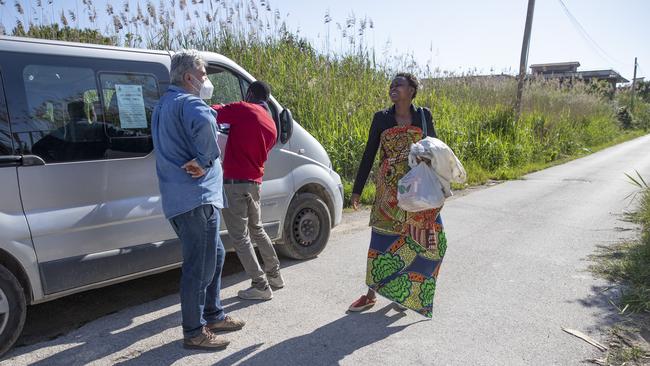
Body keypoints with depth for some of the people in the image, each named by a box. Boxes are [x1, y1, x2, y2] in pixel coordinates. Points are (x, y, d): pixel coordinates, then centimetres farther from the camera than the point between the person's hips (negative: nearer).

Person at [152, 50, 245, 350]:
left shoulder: (164, 105, 21)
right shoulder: (188, 102, -12)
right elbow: (203, 122, -37)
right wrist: (205, 161, -23)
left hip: (179, 199, 10)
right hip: (197, 197, -10)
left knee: (214, 255, 20)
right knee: (200, 266, 0)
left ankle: (213, 315, 32)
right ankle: (194, 332, 14)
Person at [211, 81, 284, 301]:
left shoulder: (244, 110, -8)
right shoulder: (271, 126, 14)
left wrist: (221, 108, 11)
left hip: (235, 183, -7)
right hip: (254, 182, 8)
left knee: (240, 237, 1)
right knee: (257, 230, 22)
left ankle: (261, 286, 6)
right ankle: (275, 276, 32)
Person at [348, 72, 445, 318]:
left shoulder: (424, 116, 3)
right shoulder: (381, 118, 3)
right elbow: (369, 154, 4)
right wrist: (357, 189, 3)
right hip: (389, 189, 0)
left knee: (414, 239, 3)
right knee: (382, 238, 3)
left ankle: (404, 291, 24)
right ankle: (372, 293, 17)